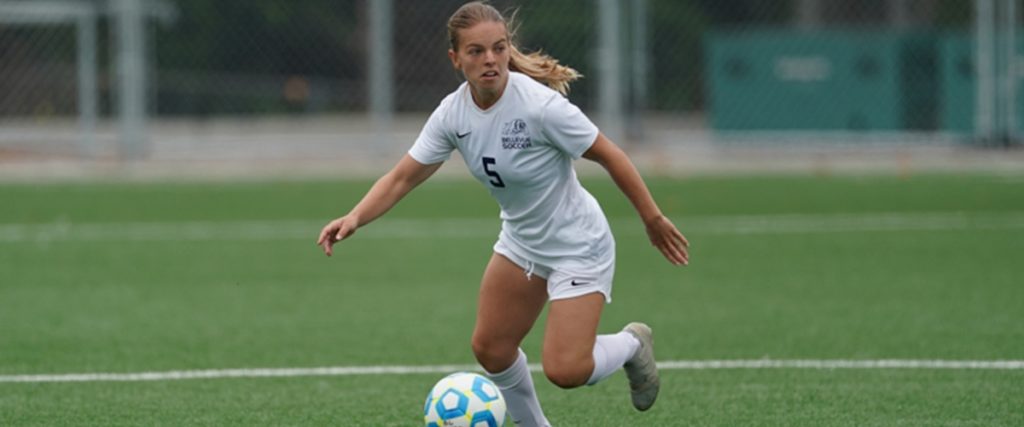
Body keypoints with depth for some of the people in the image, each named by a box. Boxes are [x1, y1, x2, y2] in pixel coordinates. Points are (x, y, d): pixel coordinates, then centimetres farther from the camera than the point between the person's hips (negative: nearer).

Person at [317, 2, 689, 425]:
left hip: (577, 244, -6)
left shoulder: (540, 105, -30)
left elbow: (610, 156, -19)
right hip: (521, 242, 6)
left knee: (564, 370, -13)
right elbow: (402, 177, -7)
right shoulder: (453, 113, -12)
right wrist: (354, 218, -24)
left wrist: (653, 219, -10)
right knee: (490, 348, 9)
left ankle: (632, 344, 18)